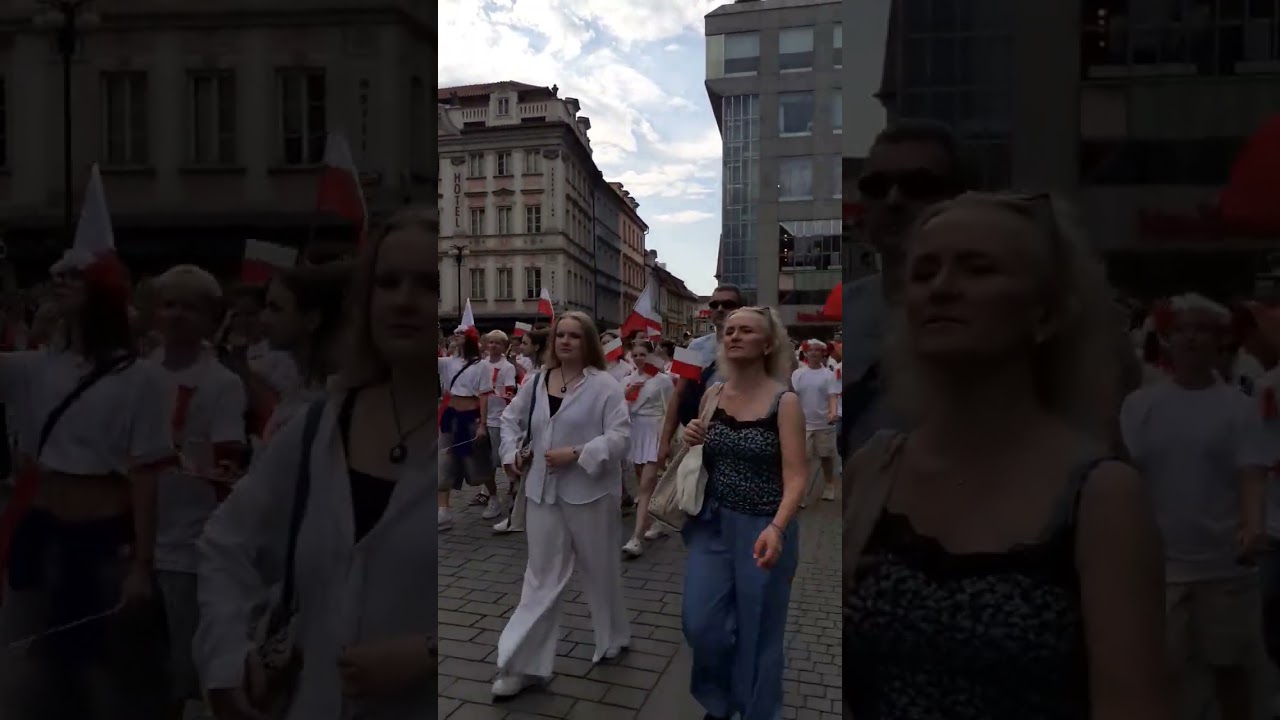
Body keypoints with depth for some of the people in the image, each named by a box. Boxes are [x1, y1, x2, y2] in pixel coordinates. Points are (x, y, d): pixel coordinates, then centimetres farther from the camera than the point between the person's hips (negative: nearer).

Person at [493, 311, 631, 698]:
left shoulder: (604, 385, -11)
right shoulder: (537, 382, 5)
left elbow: (619, 436, -18)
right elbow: (511, 419, 18)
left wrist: (576, 454, -23)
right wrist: (512, 453, 3)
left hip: (589, 492, -4)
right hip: (543, 492, 4)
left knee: (600, 570, 15)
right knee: (542, 577, 10)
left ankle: (613, 638, 41)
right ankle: (526, 664, 18)